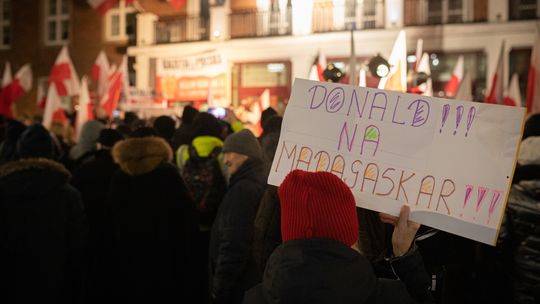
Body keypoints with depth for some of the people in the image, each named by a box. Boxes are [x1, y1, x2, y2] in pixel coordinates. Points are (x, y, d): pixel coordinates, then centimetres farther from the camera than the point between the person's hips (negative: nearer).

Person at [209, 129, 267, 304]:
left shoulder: (242, 189, -19)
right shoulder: (262, 183, 11)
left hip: (239, 289, -9)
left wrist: (220, 290, -17)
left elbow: (234, 245, -24)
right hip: (259, 283, 9)